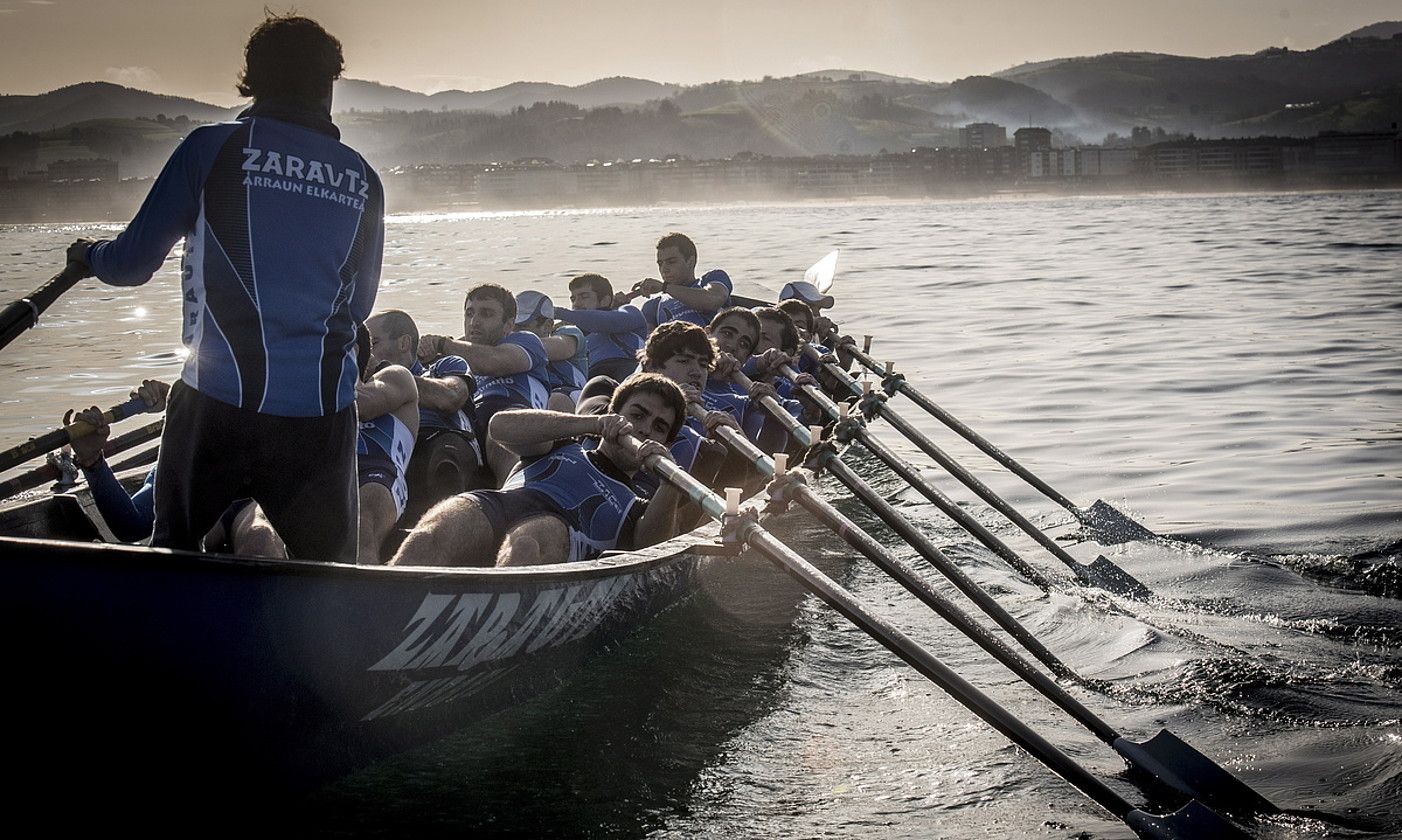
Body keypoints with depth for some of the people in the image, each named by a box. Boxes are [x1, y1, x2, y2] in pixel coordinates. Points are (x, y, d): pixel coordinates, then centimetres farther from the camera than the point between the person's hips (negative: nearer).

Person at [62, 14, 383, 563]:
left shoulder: (212, 148, -1)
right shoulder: (362, 179, 9)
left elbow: (131, 264, 3)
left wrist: (87, 254, 26)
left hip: (220, 399, -2)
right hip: (323, 410, 2)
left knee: (173, 554, 17)